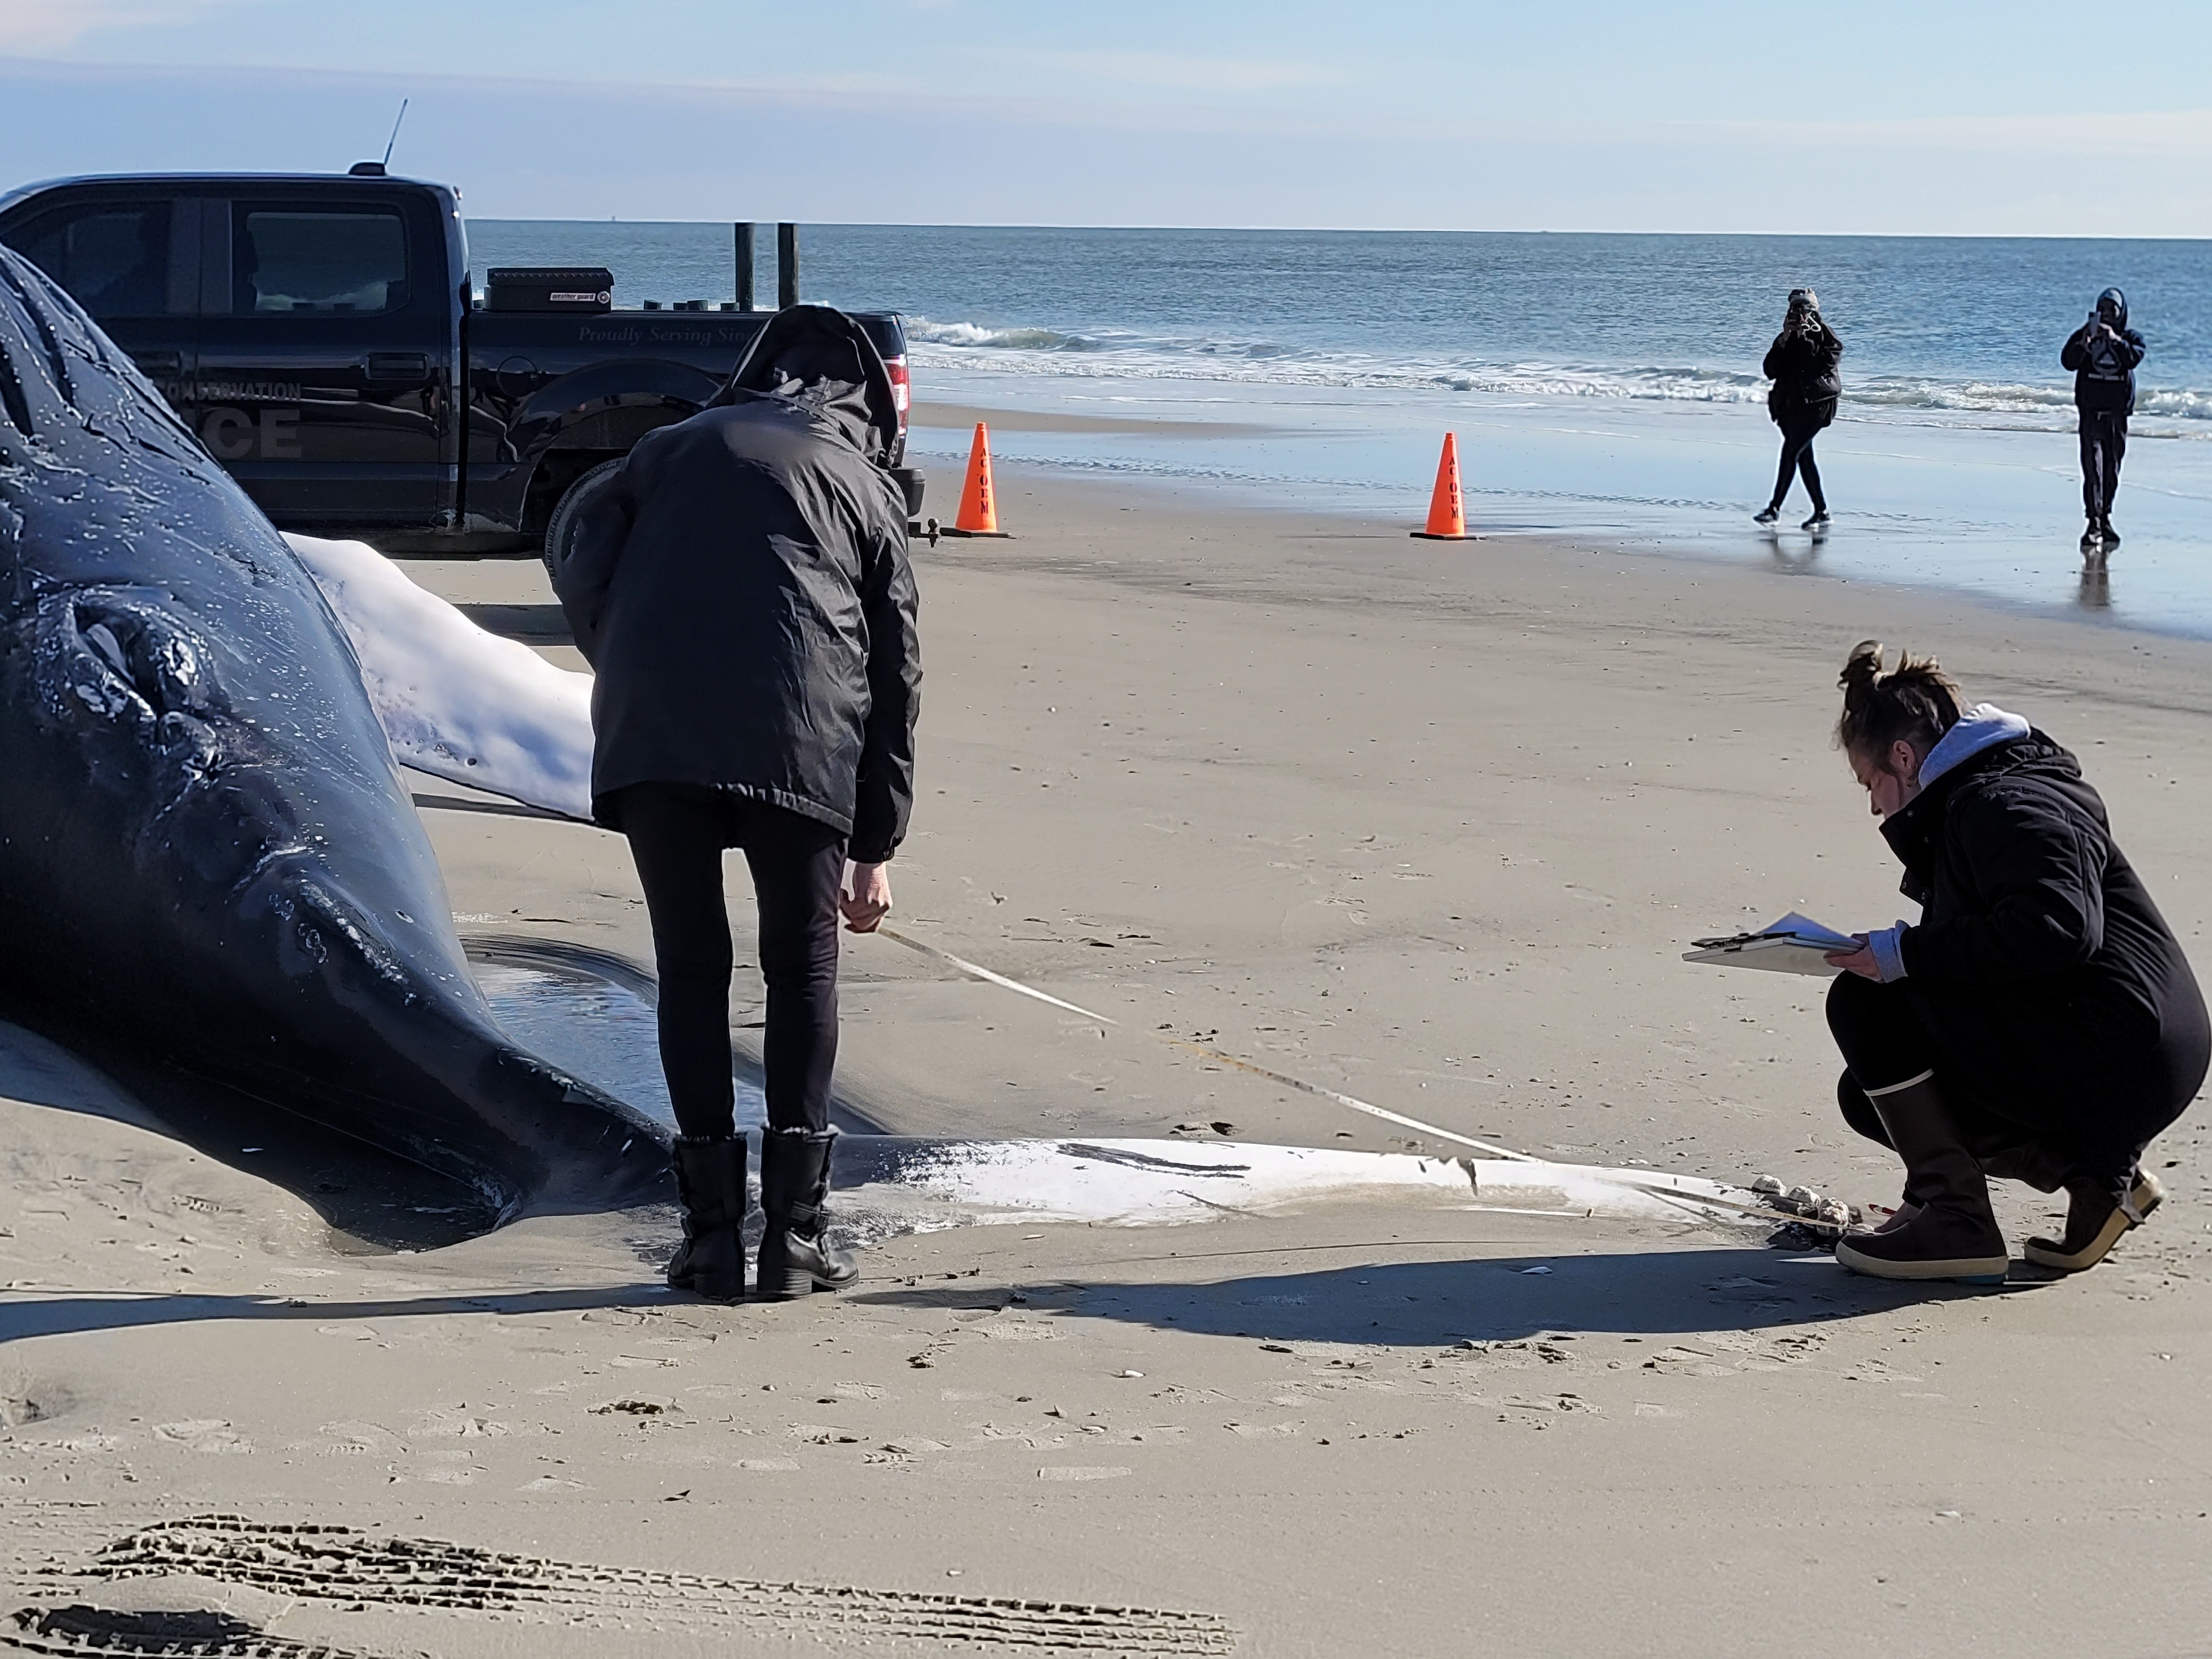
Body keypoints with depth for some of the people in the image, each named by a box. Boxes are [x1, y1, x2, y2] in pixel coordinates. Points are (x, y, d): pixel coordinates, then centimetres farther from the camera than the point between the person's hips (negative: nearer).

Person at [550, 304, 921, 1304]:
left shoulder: (674, 446, 24)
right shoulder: (866, 484, 22)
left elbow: (579, 568, 10)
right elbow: (894, 670, 20)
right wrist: (875, 846, 24)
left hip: (648, 737, 1)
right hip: (799, 744, -1)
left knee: (691, 967, 10)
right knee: (802, 969, 11)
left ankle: (713, 1232, 9)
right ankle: (795, 1233, 9)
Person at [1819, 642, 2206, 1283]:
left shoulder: (2003, 804, -14)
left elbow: (2058, 926, -31)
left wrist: (1907, 954, -24)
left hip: (2118, 1060, -11)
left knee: (1866, 1003, -13)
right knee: (1869, 1097, 15)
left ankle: (1956, 1218, -12)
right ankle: (2094, 1168, 8)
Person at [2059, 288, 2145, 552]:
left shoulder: (2130, 338, 6)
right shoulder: (2084, 336, 4)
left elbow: (2134, 358, -15)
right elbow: (2068, 361, -12)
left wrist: (2115, 340, -25)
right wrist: (2083, 344, -27)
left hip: (2118, 413, 2)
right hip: (2091, 411, -2)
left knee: (2112, 472, 10)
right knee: (2093, 468, -13)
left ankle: (2105, 518, 24)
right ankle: (2094, 523, -17)